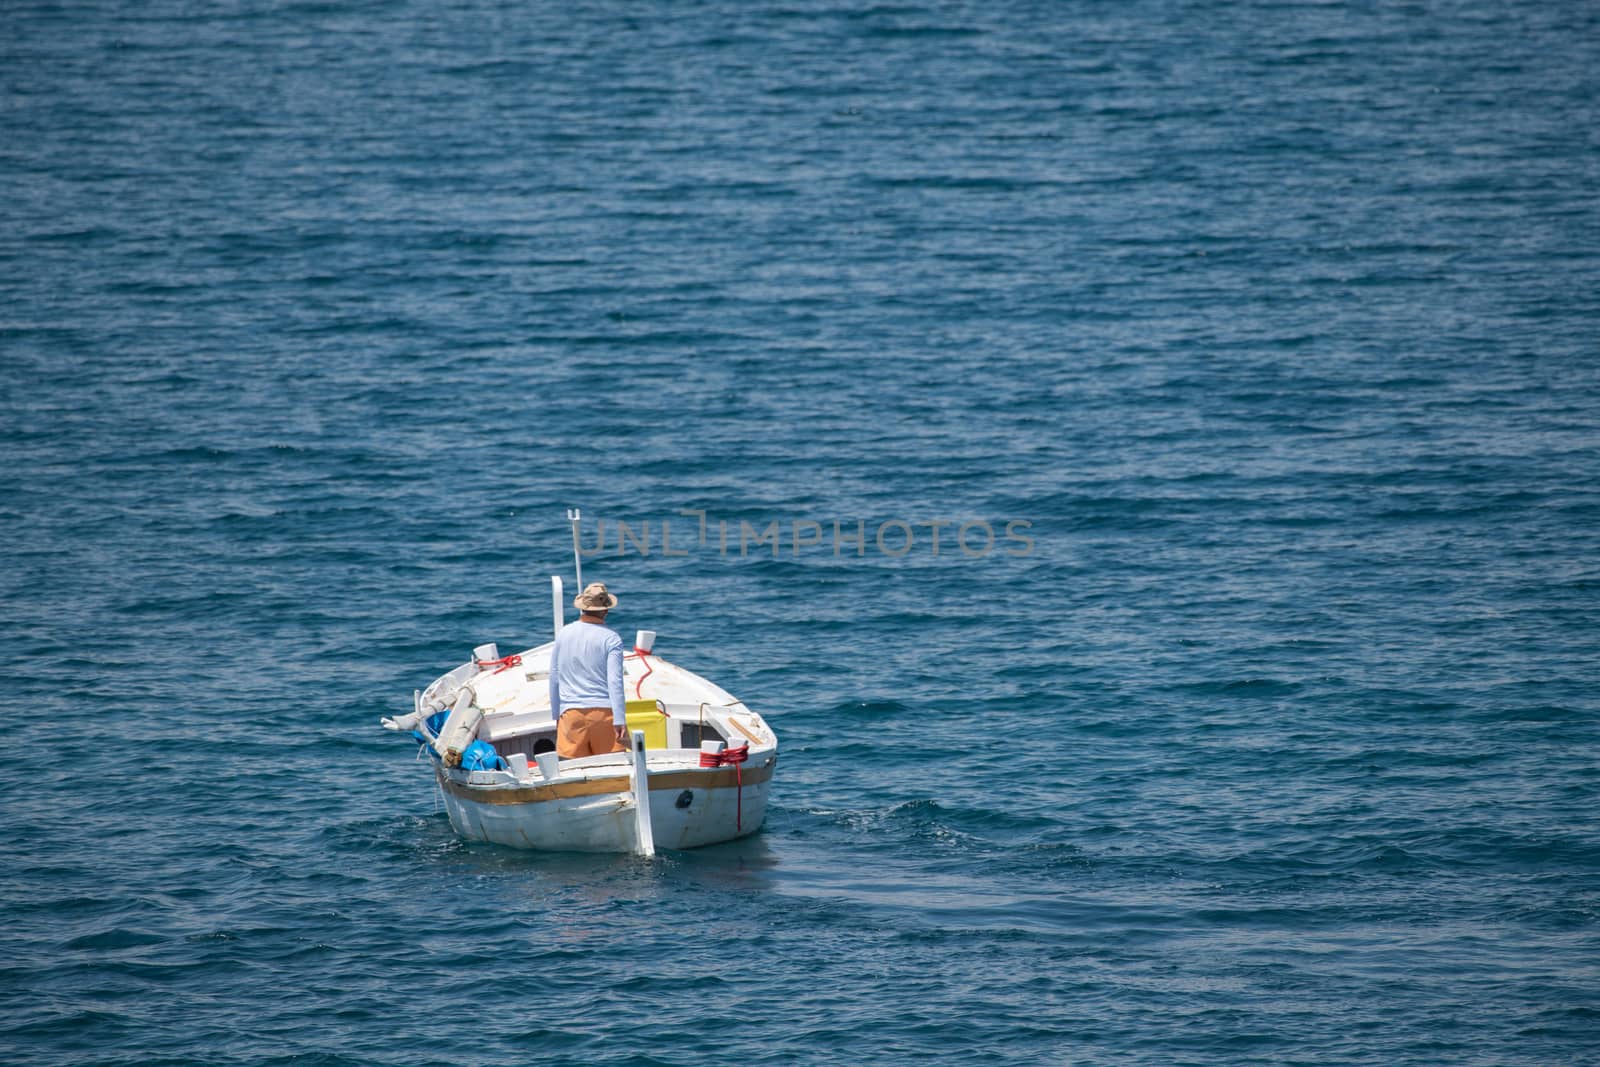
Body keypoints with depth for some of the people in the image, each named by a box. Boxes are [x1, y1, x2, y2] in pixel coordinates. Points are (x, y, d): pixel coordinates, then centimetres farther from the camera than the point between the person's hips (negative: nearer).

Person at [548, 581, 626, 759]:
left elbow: (554, 679, 12)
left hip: (571, 713, 3)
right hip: (604, 711, -3)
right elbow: (615, 681, -11)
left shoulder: (563, 634, 7)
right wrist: (620, 720, -11)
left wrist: (556, 715, 20)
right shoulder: (611, 638, -5)